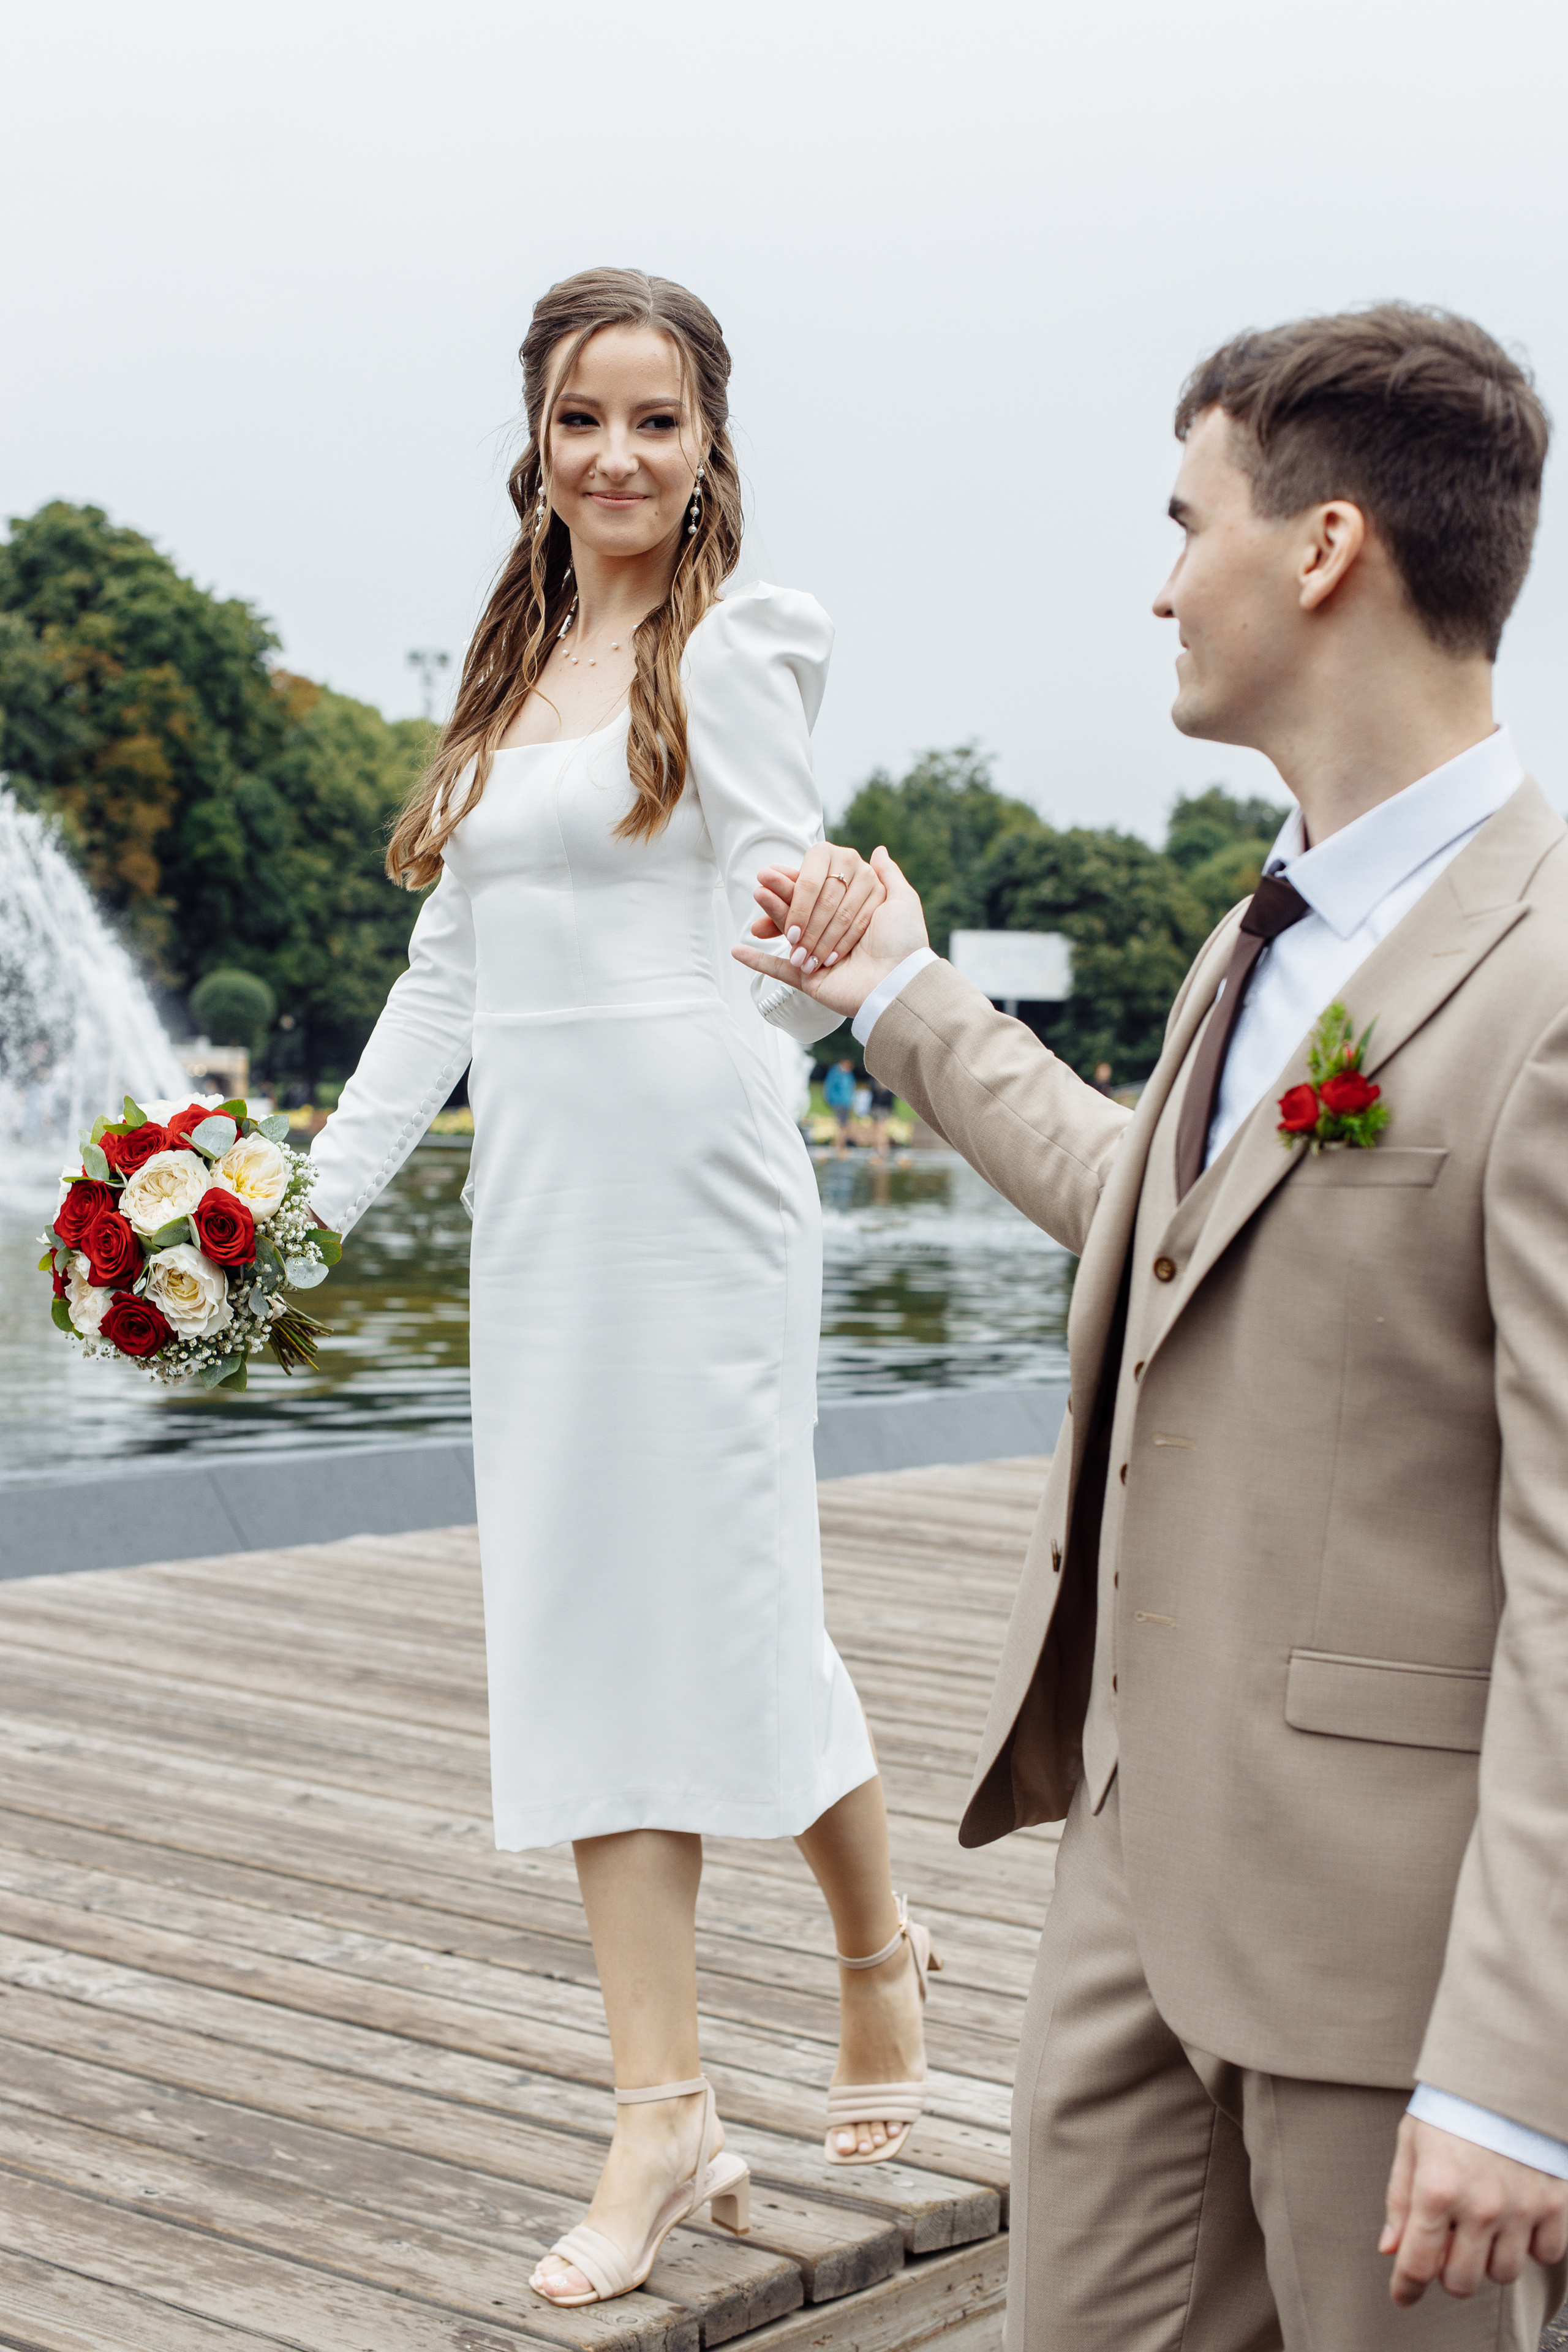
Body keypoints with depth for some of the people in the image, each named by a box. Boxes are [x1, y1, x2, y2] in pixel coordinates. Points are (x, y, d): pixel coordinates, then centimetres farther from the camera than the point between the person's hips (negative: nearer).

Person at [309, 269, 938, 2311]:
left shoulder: (727, 651, -4)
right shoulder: (512, 675, 16)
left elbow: (782, 973, -10)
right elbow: (447, 974, 17)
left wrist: (842, 951, -33)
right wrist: (321, 1200, 14)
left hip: (695, 1192, -7)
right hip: (537, 1205, 7)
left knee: (732, 1607, 0)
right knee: (585, 1634, 5)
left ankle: (882, 1959, 29)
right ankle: (665, 2119, 11)